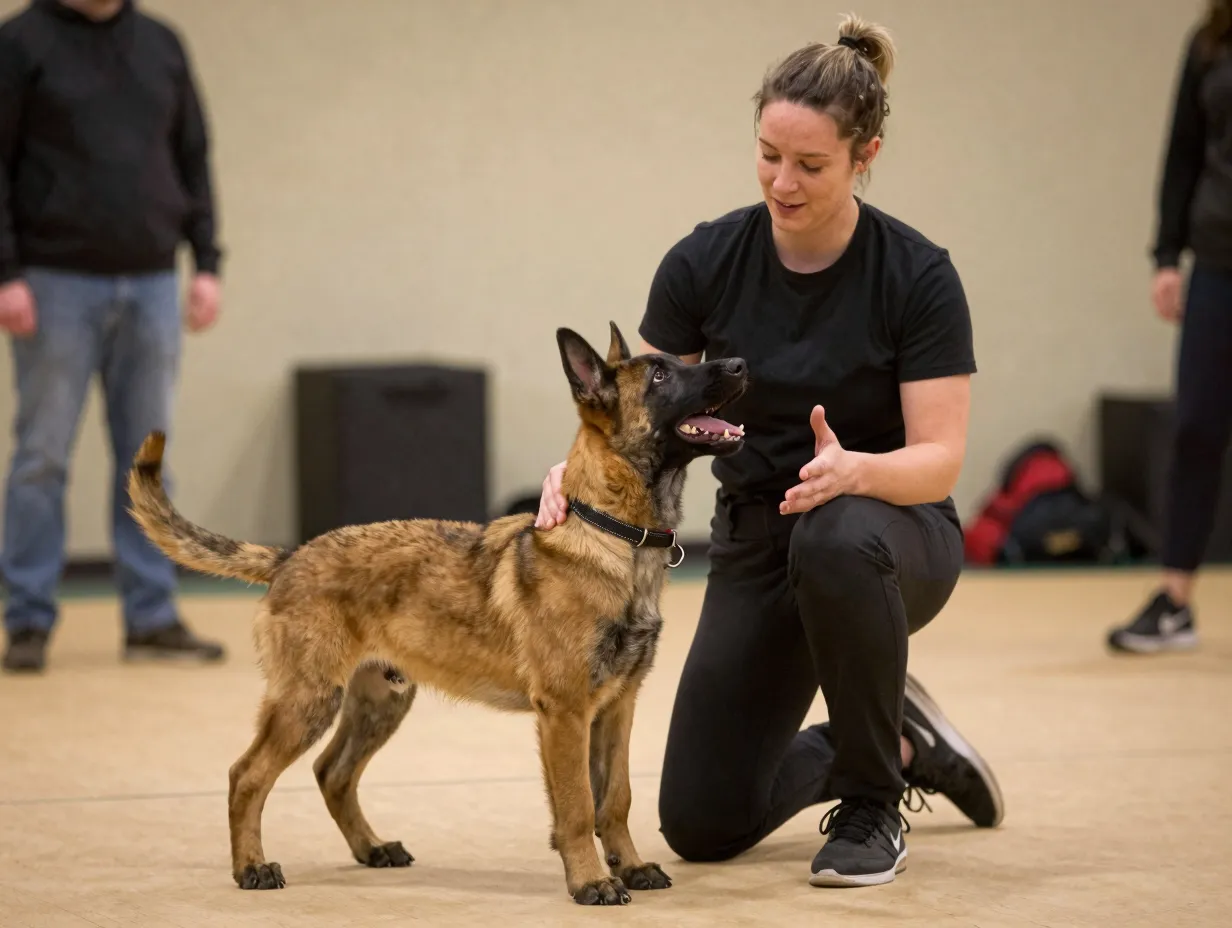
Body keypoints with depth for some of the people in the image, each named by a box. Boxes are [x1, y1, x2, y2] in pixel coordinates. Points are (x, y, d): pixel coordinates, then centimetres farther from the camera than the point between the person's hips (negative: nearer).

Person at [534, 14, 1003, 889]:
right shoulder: (706, 261, -11)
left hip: (889, 531, -3)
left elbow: (939, 458, -20)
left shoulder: (917, 275, -18)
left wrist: (854, 469, -42)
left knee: (836, 541, -42)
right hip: (756, 540, 3)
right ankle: (902, 741, 24)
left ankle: (873, 803, -18)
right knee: (702, 823, -4)